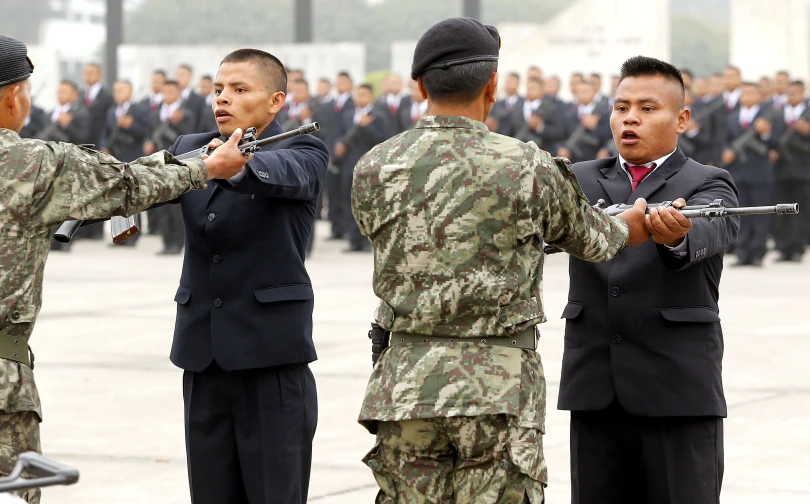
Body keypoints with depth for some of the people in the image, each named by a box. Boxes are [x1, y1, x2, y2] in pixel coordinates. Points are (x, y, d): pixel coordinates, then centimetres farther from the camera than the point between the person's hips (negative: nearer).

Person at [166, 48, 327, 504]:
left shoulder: (303, 152, -3)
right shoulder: (191, 149, 14)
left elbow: (287, 173, -25)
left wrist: (240, 164, -47)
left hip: (271, 352, -5)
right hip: (203, 354, 5)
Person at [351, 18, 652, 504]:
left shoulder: (374, 169, 1)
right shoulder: (529, 167, -6)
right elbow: (590, 238, 12)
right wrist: (630, 227, 37)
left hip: (405, 386, 3)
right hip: (499, 387, -3)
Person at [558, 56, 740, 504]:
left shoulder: (708, 186, 3)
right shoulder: (581, 181, 15)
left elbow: (707, 229, -19)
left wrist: (676, 236, -43)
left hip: (679, 388, -3)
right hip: (595, 388, 3)